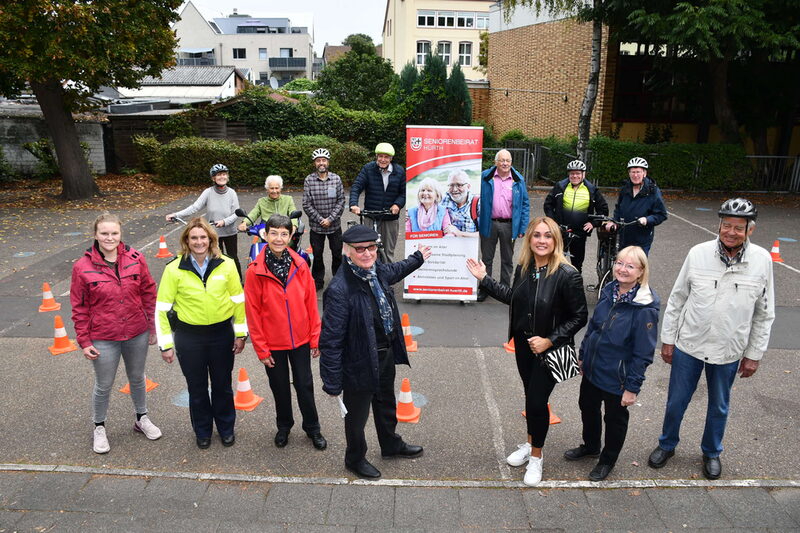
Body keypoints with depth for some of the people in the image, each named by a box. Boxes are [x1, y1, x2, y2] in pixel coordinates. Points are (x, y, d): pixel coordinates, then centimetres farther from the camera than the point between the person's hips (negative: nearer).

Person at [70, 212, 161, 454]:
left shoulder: (135, 259, -8)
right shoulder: (82, 267, -11)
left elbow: (148, 292, 1)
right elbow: (79, 308, -5)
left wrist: (152, 326, 3)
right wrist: (84, 341, -4)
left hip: (137, 334, 2)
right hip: (103, 339, -2)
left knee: (137, 378, 21)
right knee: (104, 385, 13)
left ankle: (142, 419, 42)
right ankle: (99, 428, 36)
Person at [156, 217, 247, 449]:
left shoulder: (226, 265, -7)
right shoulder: (174, 269, -10)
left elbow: (238, 300, 0)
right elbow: (162, 307, -6)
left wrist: (241, 333, 1)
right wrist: (166, 343, -6)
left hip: (222, 333, 1)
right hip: (189, 337, 0)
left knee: (223, 385, 16)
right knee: (197, 387, 15)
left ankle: (226, 428, 38)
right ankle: (202, 432, 37)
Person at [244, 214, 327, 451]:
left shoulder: (300, 265, -8)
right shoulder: (255, 271, -13)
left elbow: (311, 303, -2)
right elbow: (253, 312, -9)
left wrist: (315, 338, 0)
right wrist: (261, 349, -7)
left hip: (300, 339, 1)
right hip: (273, 343, -1)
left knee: (305, 385, 13)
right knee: (280, 387, 17)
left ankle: (312, 428, 34)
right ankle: (284, 426, 41)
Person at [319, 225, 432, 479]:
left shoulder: (377, 270, -8)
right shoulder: (339, 290, -32)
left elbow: (394, 271, 20)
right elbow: (331, 339, -27)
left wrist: (417, 258, 36)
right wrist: (332, 382, -22)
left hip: (386, 354, 8)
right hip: (360, 363, -7)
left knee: (386, 405, 30)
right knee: (357, 416, 18)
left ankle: (391, 446, 57)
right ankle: (355, 459, 45)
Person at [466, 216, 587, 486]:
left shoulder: (567, 275, -22)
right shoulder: (523, 268, -4)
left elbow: (579, 317, -15)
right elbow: (513, 297, 13)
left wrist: (549, 341, -20)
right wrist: (484, 279, 11)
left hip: (550, 350, -5)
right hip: (523, 344, 5)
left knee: (537, 401, 0)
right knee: (530, 396, 19)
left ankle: (536, 458, 23)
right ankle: (530, 444, 41)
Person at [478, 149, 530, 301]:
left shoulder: (518, 180, 1)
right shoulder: (485, 178, -1)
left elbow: (525, 205, 2)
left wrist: (522, 228, -4)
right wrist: (476, 221, -5)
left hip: (509, 225, 1)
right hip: (489, 224, -1)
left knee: (507, 260, 12)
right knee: (486, 259, 9)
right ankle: (484, 289, 20)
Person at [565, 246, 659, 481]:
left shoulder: (645, 309, -25)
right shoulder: (609, 291, -5)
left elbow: (643, 353, -20)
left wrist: (632, 387, -17)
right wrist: (583, 354, 15)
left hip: (616, 377, -6)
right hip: (592, 368, 7)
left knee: (615, 418, 17)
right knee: (587, 407, 25)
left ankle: (608, 460, 41)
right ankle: (590, 446, 51)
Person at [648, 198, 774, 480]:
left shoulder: (762, 261, -11)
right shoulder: (698, 253, -13)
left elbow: (764, 314, -1)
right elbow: (676, 299, -3)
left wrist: (754, 354, 2)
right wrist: (668, 339, 0)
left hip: (729, 352, 1)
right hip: (688, 346, 0)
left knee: (719, 407, 20)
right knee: (676, 402, 15)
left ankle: (712, 452, 44)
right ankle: (667, 444, 40)